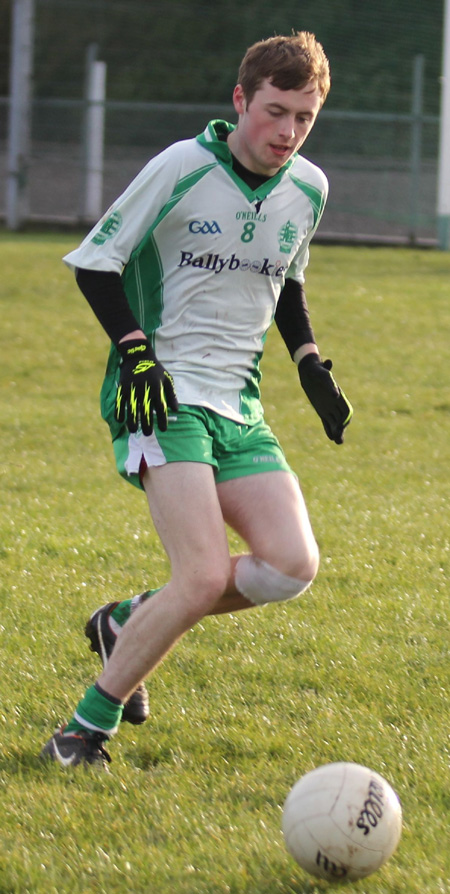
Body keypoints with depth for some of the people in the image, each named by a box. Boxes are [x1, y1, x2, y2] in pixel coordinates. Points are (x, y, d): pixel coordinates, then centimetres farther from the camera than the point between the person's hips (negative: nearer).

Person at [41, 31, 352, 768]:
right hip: (162, 396, -6)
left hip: (238, 404, 6)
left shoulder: (309, 189, 7)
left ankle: (129, 623, 11)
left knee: (293, 565, -11)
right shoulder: (184, 168, -11)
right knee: (205, 577, -21)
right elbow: (94, 263, -5)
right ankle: (88, 727, -6)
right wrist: (135, 349, -17)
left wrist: (311, 366, 12)